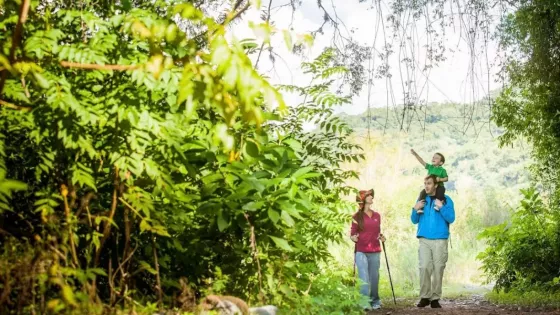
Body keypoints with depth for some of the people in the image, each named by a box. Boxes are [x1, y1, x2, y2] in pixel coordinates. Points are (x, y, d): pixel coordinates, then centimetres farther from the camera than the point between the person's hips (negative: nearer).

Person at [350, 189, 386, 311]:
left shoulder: (377, 215, 13)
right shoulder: (357, 216, 1)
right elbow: (352, 233, 1)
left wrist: (381, 237, 2)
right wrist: (353, 238, -20)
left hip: (375, 252, 4)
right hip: (361, 252, -4)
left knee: (374, 278, 7)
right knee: (364, 278, -12)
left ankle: (375, 302, 18)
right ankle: (364, 303, -11)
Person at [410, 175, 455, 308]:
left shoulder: (445, 200, 4)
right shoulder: (421, 199, 13)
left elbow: (451, 218, -5)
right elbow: (414, 220, 15)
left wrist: (441, 207, -17)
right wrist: (415, 209, -3)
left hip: (440, 240, -2)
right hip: (424, 239, 2)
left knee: (438, 269, -1)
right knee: (424, 267, -6)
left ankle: (435, 298, 4)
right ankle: (425, 297, 0)